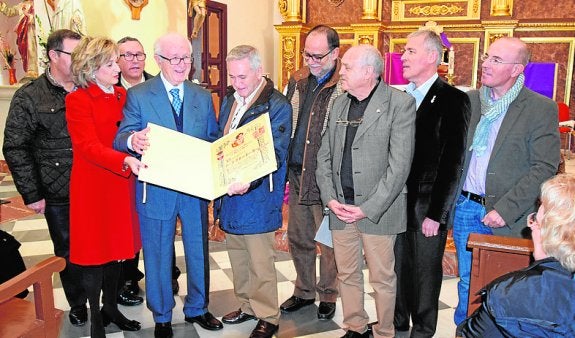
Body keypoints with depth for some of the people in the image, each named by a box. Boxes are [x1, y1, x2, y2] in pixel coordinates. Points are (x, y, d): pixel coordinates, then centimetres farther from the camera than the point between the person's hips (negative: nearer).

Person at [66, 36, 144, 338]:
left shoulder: (123, 95, 10)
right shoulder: (78, 100, -9)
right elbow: (88, 146, -20)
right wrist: (126, 160, -33)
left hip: (121, 185, 6)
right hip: (93, 187, -5)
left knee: (117, 248, 14)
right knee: (95, 253, 5)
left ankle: (111, 308, 32)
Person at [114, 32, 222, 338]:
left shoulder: (203, 97, 7)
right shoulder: (138, 95, -5)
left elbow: (212, 140, 8)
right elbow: (121, 138, -13)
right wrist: (133, 140, -37)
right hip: (156, 190, -3)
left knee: (198, 252, 15)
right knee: (158, 256, 11)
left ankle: (197, 308, 38)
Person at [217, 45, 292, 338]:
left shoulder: (277, 105, -12)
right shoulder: (229, 100, 10)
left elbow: (275, 154, -18)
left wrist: (248, 181, -33)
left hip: (258, 195, -7)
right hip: (228, 191, 7)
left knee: (260, 262, 4)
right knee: (238, 256, 18)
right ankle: (247, 305, 36)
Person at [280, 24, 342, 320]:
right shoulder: (297, 81, 8)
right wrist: (285, 166, 8)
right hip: (296, 175, 6)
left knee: (329, 242, 8)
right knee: (298, 238, 17)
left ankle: (328, 295, 29)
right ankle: (304, 292, 36)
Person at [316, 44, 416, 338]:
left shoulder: (400, 104, -7)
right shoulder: (339, 104, 11)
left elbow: (399, 165, -13)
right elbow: (324, 155, 12)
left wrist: (368, 209, -15)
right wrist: (330, 198, -1)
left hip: (378, 210, -5)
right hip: (340, 207, 5)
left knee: (382, 278, 7)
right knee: (347, 274, 15)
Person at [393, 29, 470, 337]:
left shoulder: (453, 100, -10)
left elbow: (452, 162, -13)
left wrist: (436, 214, -15)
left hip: (427, 207, -5)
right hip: (396, 202, 5)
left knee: (425, 272, 11)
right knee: (398, 267, 16)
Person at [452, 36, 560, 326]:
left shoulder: (542, 109, -6)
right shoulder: (468, 101, 6)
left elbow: (545, 168, -11)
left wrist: (505, 210, -18)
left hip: (507, 216, -3)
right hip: (466, 207, 4)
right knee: (467, 284, 16)